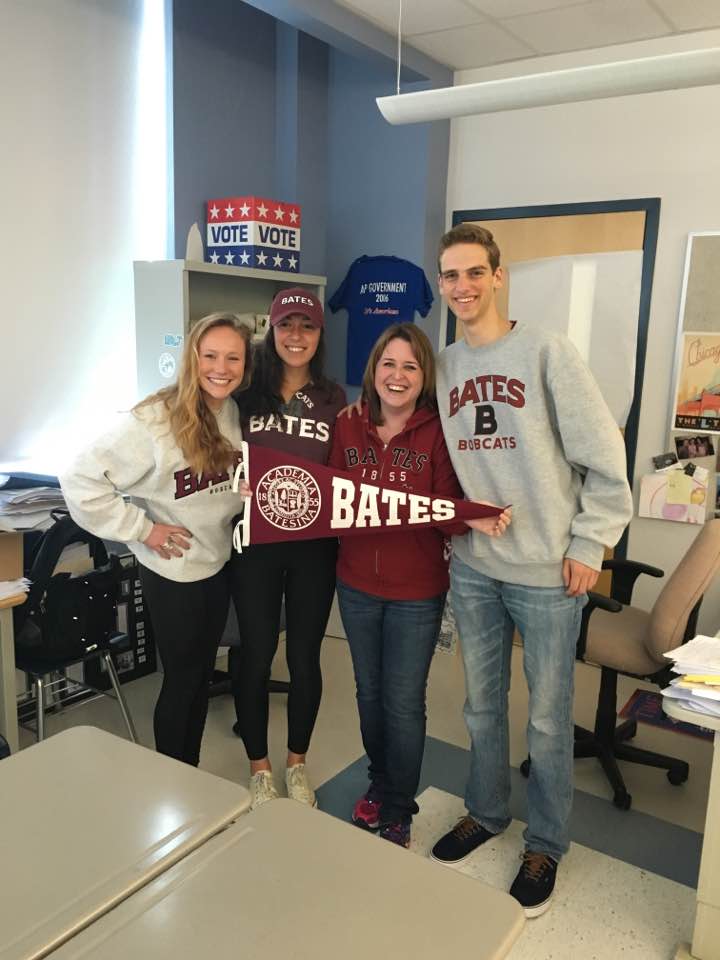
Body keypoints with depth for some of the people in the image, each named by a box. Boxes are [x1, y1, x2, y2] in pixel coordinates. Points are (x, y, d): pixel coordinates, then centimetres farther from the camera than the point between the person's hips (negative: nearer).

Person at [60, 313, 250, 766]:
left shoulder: (236, 412, -3)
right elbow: (81, 479, -22)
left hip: (219, 563, 6)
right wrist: (141, 528, -19)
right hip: (174, 571, -6)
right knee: (182, 679, 8)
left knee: (203, 675, 18)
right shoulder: (154, 420, -23)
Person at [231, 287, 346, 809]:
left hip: (314, 545, 1)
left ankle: (297, 764, 33)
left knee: (305, 655, 11)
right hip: (256, 541, -1)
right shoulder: (248, 392, -1)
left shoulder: (334, 399, 4)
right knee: (256, 653, 8)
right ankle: (259, 767, 29)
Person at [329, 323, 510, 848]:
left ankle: (397, 814, 29)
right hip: (357, 586, 4)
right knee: (370, 690, 20)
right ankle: (380, 784, 45)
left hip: (417, 592, -4)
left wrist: (473, 521, -33)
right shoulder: (348, 429, -1)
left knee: (404, 702, 7)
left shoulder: (439, 433, -11)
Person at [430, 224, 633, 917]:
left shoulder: (546, 351, -10)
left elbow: (605, 457, -10)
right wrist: (451, 525, 7)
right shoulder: (442, 366, 5)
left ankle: (545, 845, 31)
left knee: (548, 717, 10)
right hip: (472, 569, 5)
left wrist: (589, 547, -11)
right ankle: (485, 813, 41)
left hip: (547, 573, -4)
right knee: (482, 704, 19)